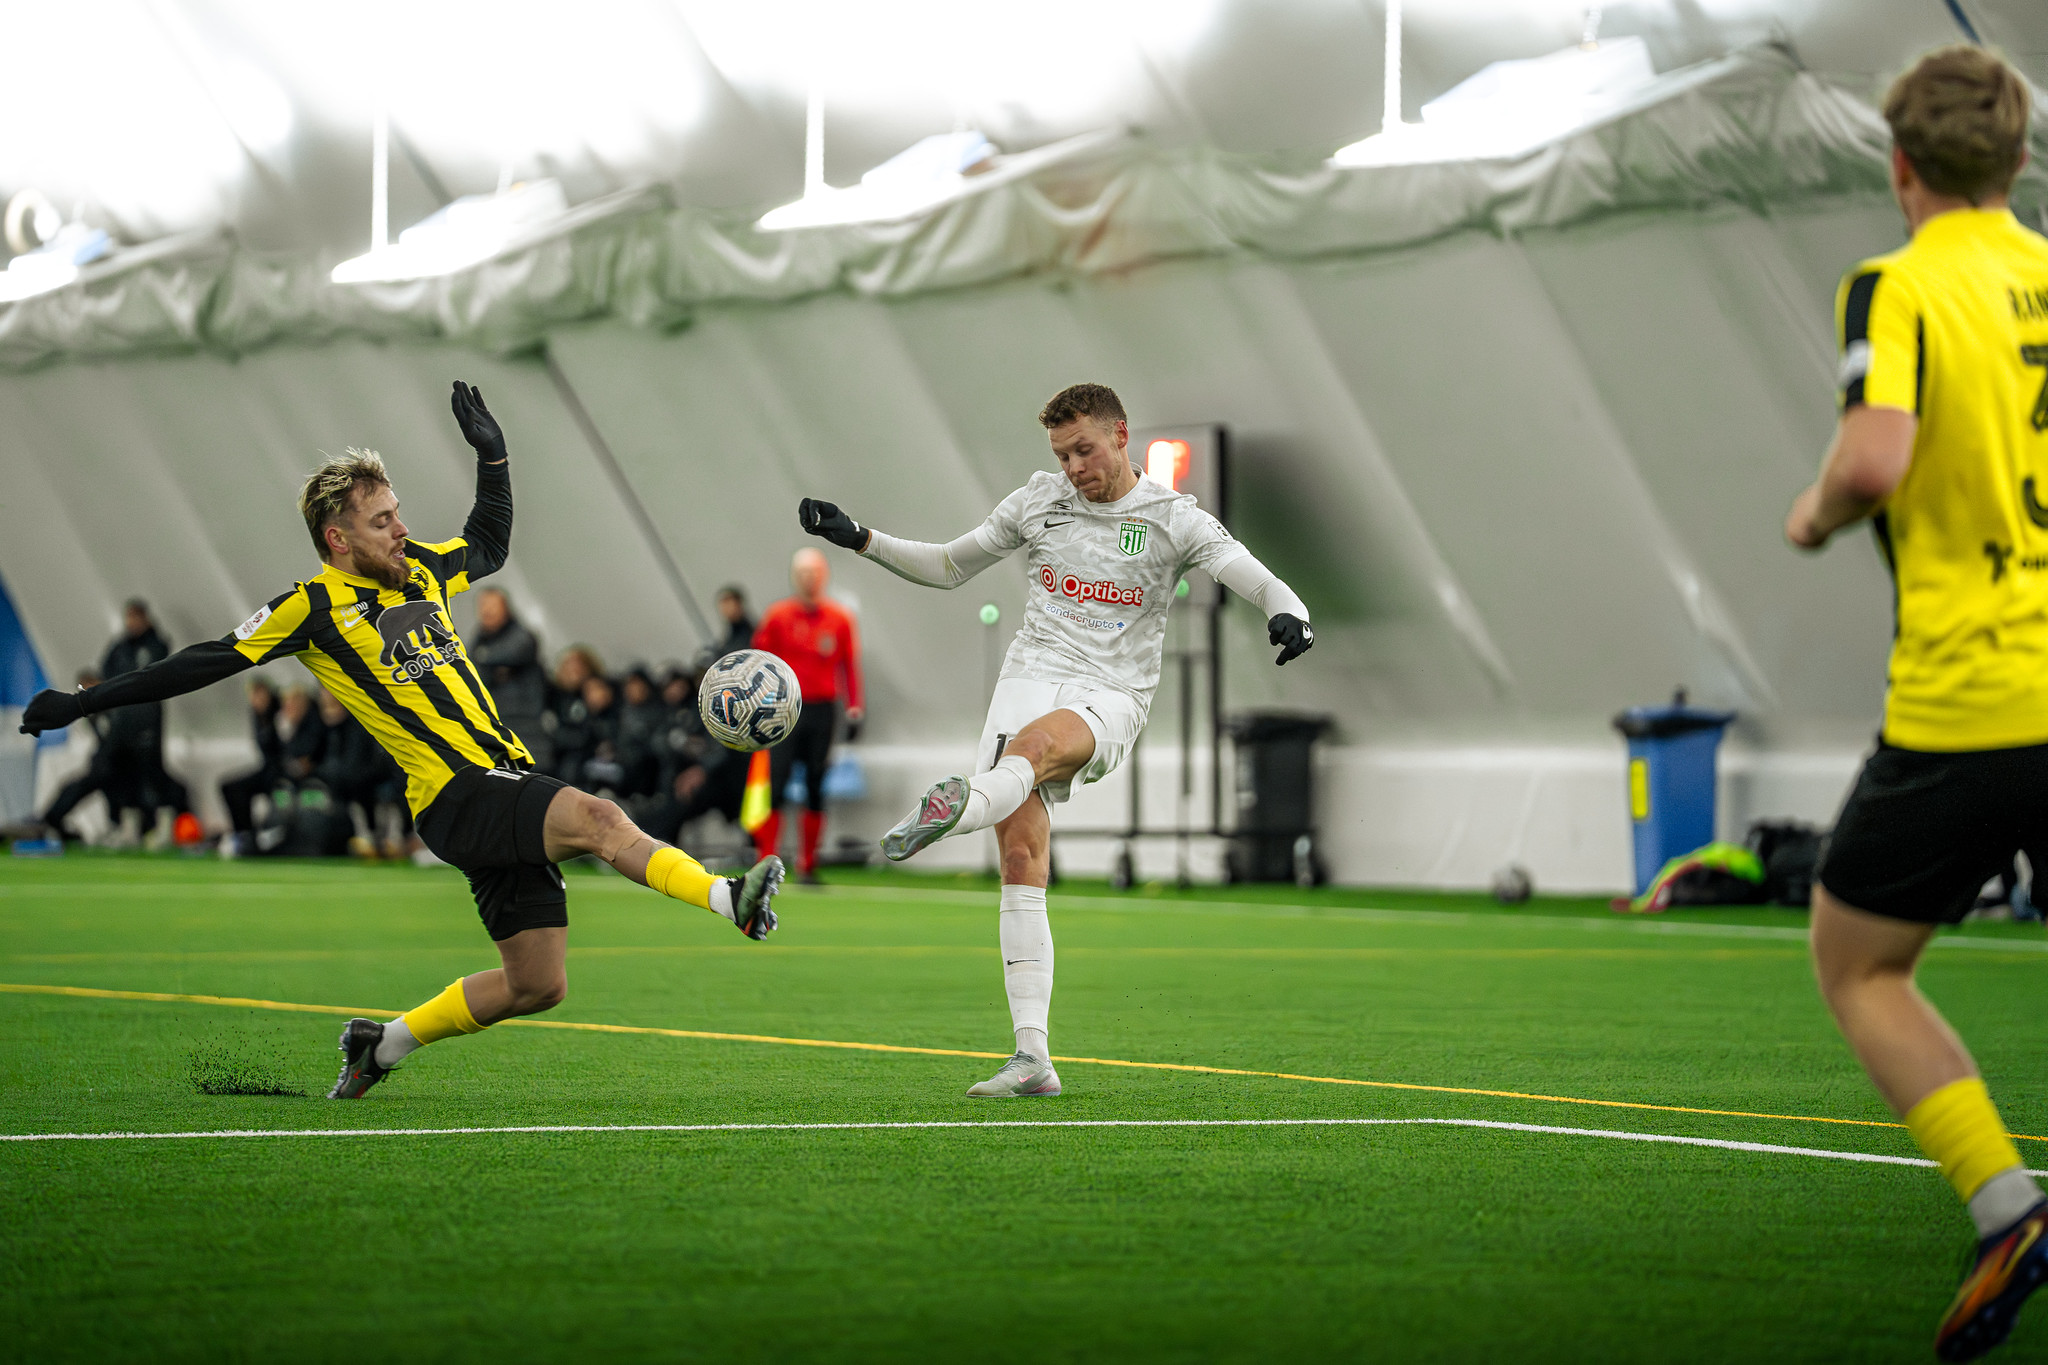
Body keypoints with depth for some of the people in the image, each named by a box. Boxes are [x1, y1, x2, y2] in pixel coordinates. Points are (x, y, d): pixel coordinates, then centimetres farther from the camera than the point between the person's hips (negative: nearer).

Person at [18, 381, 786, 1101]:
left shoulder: (419, 571, 16)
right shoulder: (315, 607, -2)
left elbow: (490, 546, 37)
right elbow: (208, 664, 2)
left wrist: (491, 453, 25)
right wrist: (82, 705, 3)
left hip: (508, 788, 8)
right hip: (455, 795, -8)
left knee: (537, 986, 6)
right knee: (597, 819, -31)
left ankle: (383, 1043, 22)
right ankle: (730, 900, -46)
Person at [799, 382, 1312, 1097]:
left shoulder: (1173, 518, 3)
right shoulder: (1038, 500, 13)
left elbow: (1260, 582, -7)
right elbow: (949, 566, 24)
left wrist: (1289, 615, -31)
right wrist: (860, 539, 13)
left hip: (1110, 696, -3)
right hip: (1032, 676, 3)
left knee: (1032, 745, -39)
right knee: (1021, 857, -14)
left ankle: (951, 809, -74)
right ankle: (1032, 1057, -16)